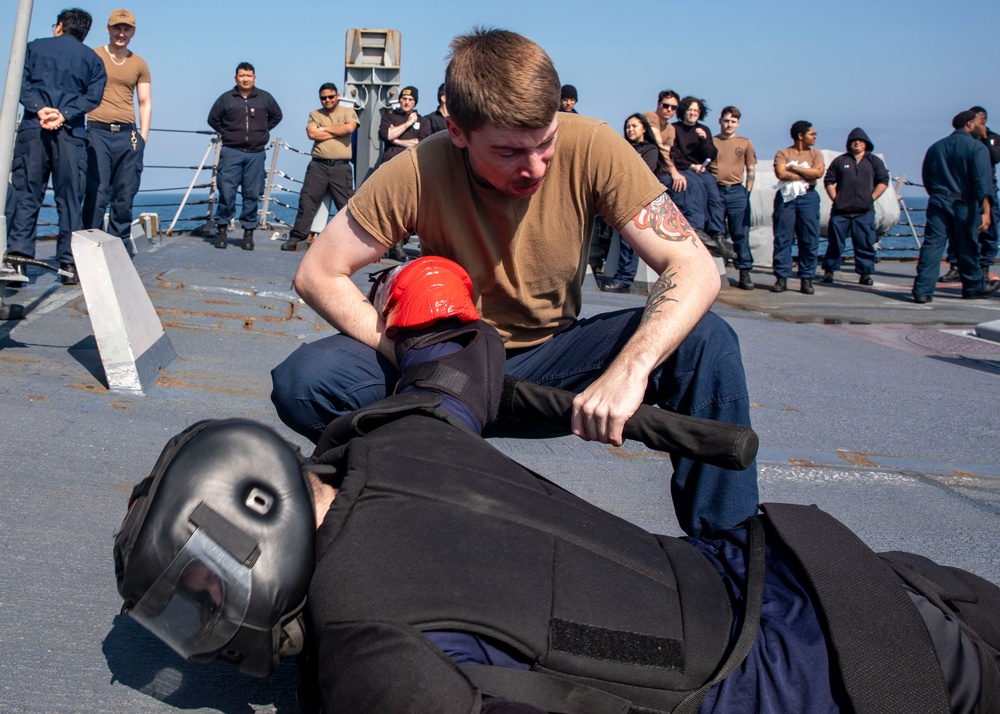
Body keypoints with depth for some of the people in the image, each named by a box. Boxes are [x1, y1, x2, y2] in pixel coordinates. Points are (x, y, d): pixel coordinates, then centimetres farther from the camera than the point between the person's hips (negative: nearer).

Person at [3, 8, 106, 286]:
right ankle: (69, 264, -1)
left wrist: (39, 109, -10)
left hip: (33, 129, 0)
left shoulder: (35, 47, 16)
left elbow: (21, 82, 1)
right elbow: (93, 96, 2)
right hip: (71, 134, 0)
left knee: (24, 195, 0)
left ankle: (17, 256, -10)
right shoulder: (92, 59, 17)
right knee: (70, 200, 2)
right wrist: (64, 115, -7)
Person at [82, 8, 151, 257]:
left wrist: (143, 135, 5)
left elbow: (145, 103, 15)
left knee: (125, 194, 3)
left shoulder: (139, 64, 14)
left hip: (128, 135, 3)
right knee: (97, 192, -9)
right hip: (98, 131, -3)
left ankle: (119, 243, 10)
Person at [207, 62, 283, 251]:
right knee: (226, 192, -7)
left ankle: (248, 232, 10)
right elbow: (213, 119, 15)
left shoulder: (265, 98, 7)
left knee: (252, 195, 2)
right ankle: (222, 229, 5)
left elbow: (276, 116, 23)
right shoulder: (226, 98, 3)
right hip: (231, 152, -1)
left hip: (256, 154, 1)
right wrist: (227, 133, 8)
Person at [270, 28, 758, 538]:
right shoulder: (417, 175, -20)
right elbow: (318, 275, -13)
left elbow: (694, 269, -22)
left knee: (705, 341, -24)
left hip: (549, 357, 1)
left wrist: (630, 367, -41)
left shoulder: (590, 149, -19)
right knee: (303, 384, -26)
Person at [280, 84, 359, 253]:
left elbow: (350, 127, -12)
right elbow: (312, 134, -4)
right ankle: (297, 237, 1)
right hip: (318, 165, 2)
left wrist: (325, 129, -3)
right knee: (307, 200, -2)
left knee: (346, 204, 1)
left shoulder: (348, 112, 9)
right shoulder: (315, 114, 13)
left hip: (341, 166, -2)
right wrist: (337, 132, -5)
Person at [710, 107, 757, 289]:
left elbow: (751, 169, 11)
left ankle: (745, 273, 2)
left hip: (737, 192, 0)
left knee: (741, 233, 0)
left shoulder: (745, 143, 10)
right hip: (716, 191, 0)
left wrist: (747, 191, 1)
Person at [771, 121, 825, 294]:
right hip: (786, 197, -2)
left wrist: (794, 168, -5)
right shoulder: (783, 154, 6)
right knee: (782, 238, -4)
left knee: (809, 239, -1)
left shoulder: (815, 153, 13)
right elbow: (780, 173, -11)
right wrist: (806, 174, -5)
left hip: (808, 197, 2)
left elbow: (819, 172, -5)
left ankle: (807, 279, 4)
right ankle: (781, 278, 0)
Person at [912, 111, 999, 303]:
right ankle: (974, 286, 28)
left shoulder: (935, 147, 12)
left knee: (932, 245, -3)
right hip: (965, 205, -4)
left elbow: (926, 179, 16)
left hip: (938, 202, 4)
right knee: (967, 248, 11)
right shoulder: (977, 148, -6)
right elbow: (982, 182, -15)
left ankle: (922, 291, -12)